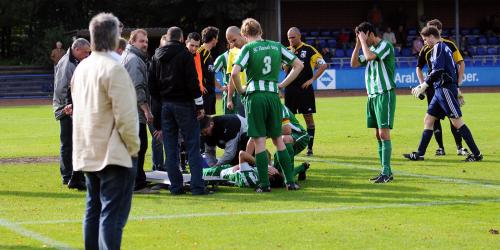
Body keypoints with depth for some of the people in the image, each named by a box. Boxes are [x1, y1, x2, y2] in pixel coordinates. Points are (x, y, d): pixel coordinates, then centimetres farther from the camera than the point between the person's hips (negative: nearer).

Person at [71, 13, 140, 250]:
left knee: (94, 210, 15)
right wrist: (133, 147, -4)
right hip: (113, 154, -8)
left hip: (88, 154, 8)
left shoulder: (81, 68, 10)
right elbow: (125, 116, -18)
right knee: (113, 214, -9)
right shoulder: (113, 69, -16)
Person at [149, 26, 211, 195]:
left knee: (170, 148, 7)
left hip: (165, 104, 5)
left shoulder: (157, 56, 10)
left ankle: (176, 186, 5)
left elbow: (152, 85, 11)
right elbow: (192, 81, -12)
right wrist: (199, 105, -7)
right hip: (184, 105, -5)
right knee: (193, 146, -3)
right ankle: (197, 186, -9)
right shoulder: (185, 55, -7)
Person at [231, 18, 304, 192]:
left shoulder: (248, 48, -4)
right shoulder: (276, 46, 10)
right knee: (278, 140, 13)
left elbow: (234, 73, -16)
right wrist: (282, 85, 15)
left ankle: (264, 184, -1)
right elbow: (299, 65, 13)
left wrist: (241, 90, 1)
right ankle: (290, 181, 10)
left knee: (259, 141, 0)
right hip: (273, 95, 4)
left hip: (255, 95, -4)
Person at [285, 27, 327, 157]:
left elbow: (323, 65, -2)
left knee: (308, 117, 0)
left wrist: (312, 79, -7)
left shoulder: (309, 50, -2)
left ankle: (310, 147, 5)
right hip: (290, 89, 3)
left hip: (304, 89, -3)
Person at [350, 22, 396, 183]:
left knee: (384, 133, -12)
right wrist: (358, 45, 7)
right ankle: (386, 171, 11)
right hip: (372, 95, 9)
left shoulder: (385, 45, -10)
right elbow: (354, 63, 16)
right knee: (378, 135, 8)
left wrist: (363, 40, -12)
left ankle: (386, 172, -13)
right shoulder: (370, 48, 16)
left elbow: (369, 56, -25)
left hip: (385, 94, -9)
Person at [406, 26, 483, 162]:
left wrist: (423, 86, -18)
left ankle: (476, 154, -9)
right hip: (441, 90, 10)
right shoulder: (445, 47, 20)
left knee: (457, 121, -10)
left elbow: (437, 71, -20)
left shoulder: (438, 47, -9)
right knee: (428, 119, 10)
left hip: (445, 88, -10)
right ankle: (419, 154, 11)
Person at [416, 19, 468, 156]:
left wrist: (458, 83, -5)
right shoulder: (426, 49, 6)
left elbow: (461, 64, 2)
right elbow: (419, 68, 15)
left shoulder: (449, 45, 0)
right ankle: (440, 147, 9)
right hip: (433, 87, 2)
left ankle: (459, 147, 1)